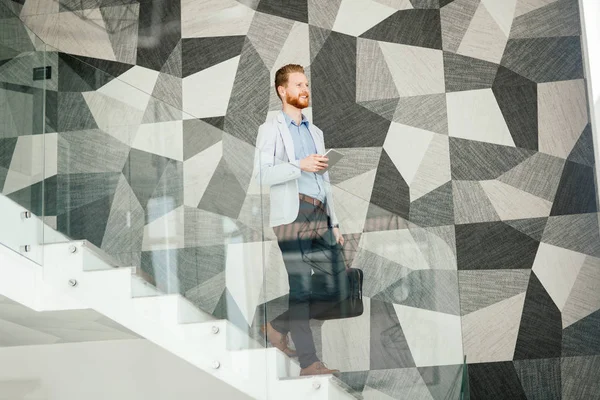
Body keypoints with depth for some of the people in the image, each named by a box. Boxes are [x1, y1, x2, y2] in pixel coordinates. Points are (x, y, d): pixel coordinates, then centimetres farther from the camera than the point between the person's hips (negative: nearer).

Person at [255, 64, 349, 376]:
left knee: (338, 287, 1)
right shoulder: (271, 130, 5)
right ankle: (308, 361, -1)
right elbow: (262, 174, -9)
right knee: (300, 287, -7)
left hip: (320, 216, 7)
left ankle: (279, 327, 15)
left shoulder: (316, 132, 26)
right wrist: (300, 165, -16)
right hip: (292, 213, -7)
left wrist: (334, 224, 20)